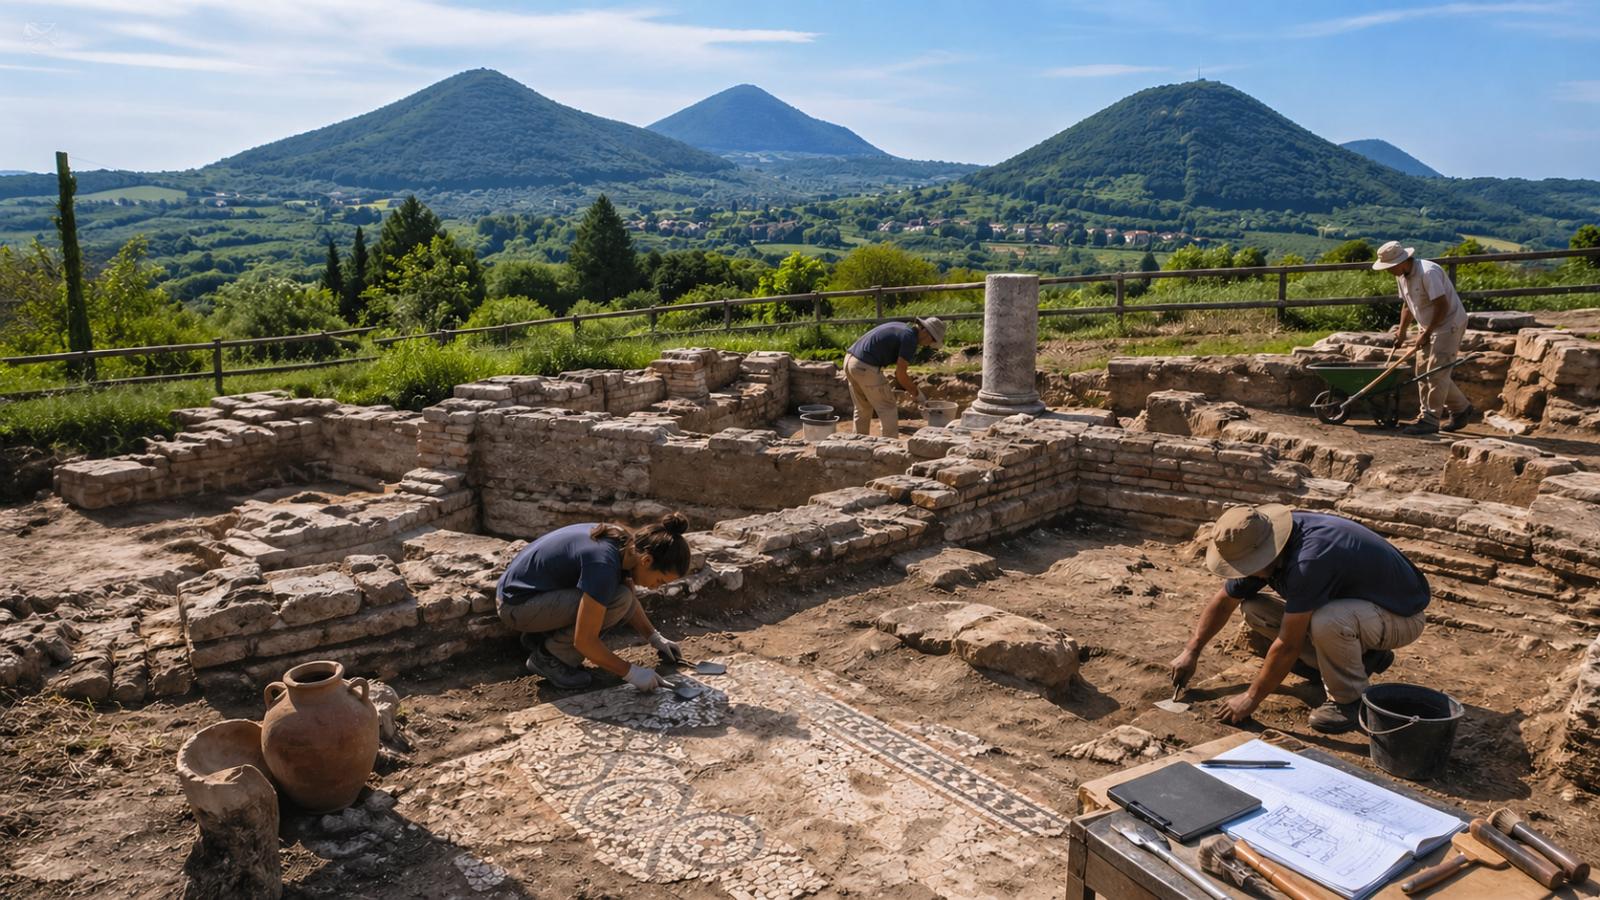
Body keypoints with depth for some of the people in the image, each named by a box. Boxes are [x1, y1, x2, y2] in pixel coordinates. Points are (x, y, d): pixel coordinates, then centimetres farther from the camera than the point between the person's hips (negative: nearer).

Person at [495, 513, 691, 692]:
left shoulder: (626, 545, -4)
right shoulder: (604, 563, -31)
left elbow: (631, 601, 16)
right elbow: (584, 640, -27)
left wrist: (655, 638, 10)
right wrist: (631, 672, -18)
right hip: (516, 605, -9)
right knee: (618, 601, -22)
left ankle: (541, 636, 10)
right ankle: (548, 656, -5)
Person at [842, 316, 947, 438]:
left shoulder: (901, 327, 19)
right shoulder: (911, 339, -9)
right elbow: (900, 374, -10)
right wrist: (918, 393, 2)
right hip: (866, 368, -9)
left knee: (863, 409, 21)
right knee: (888, 410, 3)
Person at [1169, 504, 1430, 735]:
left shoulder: (1309, 560, -36)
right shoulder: (1262, 543, -10)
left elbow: (1288, 645, -30)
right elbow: (1224, 601, 6)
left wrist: (1251, 698, -20)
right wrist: (1191, 651, 3)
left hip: (1402, 615, -8)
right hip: (1352, 601, 8)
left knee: (1325, 621, -38)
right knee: (1254, 610, -3)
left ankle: (1349, 699, -9)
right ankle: (1360, 657, 9)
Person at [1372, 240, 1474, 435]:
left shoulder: (1428, 272, -26)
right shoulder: (1402, 276, 3)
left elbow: (1442, 306, -26)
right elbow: (1408, 305, 16)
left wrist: (1426, 334, -20)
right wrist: (1401, 331, 10)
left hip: (1449, 324, -10)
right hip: (1428, 326, 10)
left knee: (1436, 372, -10)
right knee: (1423, 371, 10)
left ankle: (1429, 420, -6)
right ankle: (1462, 408, 23)